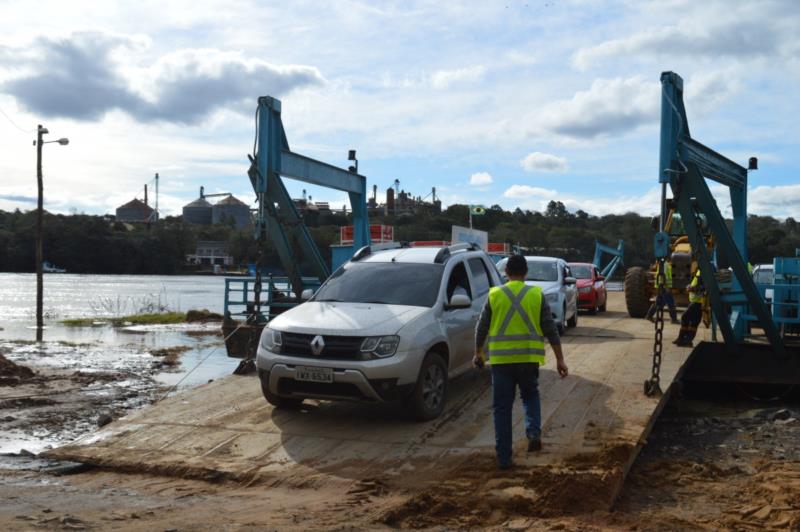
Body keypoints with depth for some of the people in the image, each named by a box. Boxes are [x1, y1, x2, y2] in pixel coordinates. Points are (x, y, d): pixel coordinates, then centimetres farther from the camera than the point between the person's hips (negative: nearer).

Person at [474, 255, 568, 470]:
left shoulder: (494, 295, 1)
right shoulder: (537, 295, 1)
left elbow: (482, 328, 6)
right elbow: (551, 329, -1)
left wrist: (478, 353, 21)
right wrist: (560, 359, 4)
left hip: (501, 359, 0)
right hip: (529, 357, 1)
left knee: (502, 407, 7)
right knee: (530, 395, 24)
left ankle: (504, 457, 8)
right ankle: (534, 432, 1)